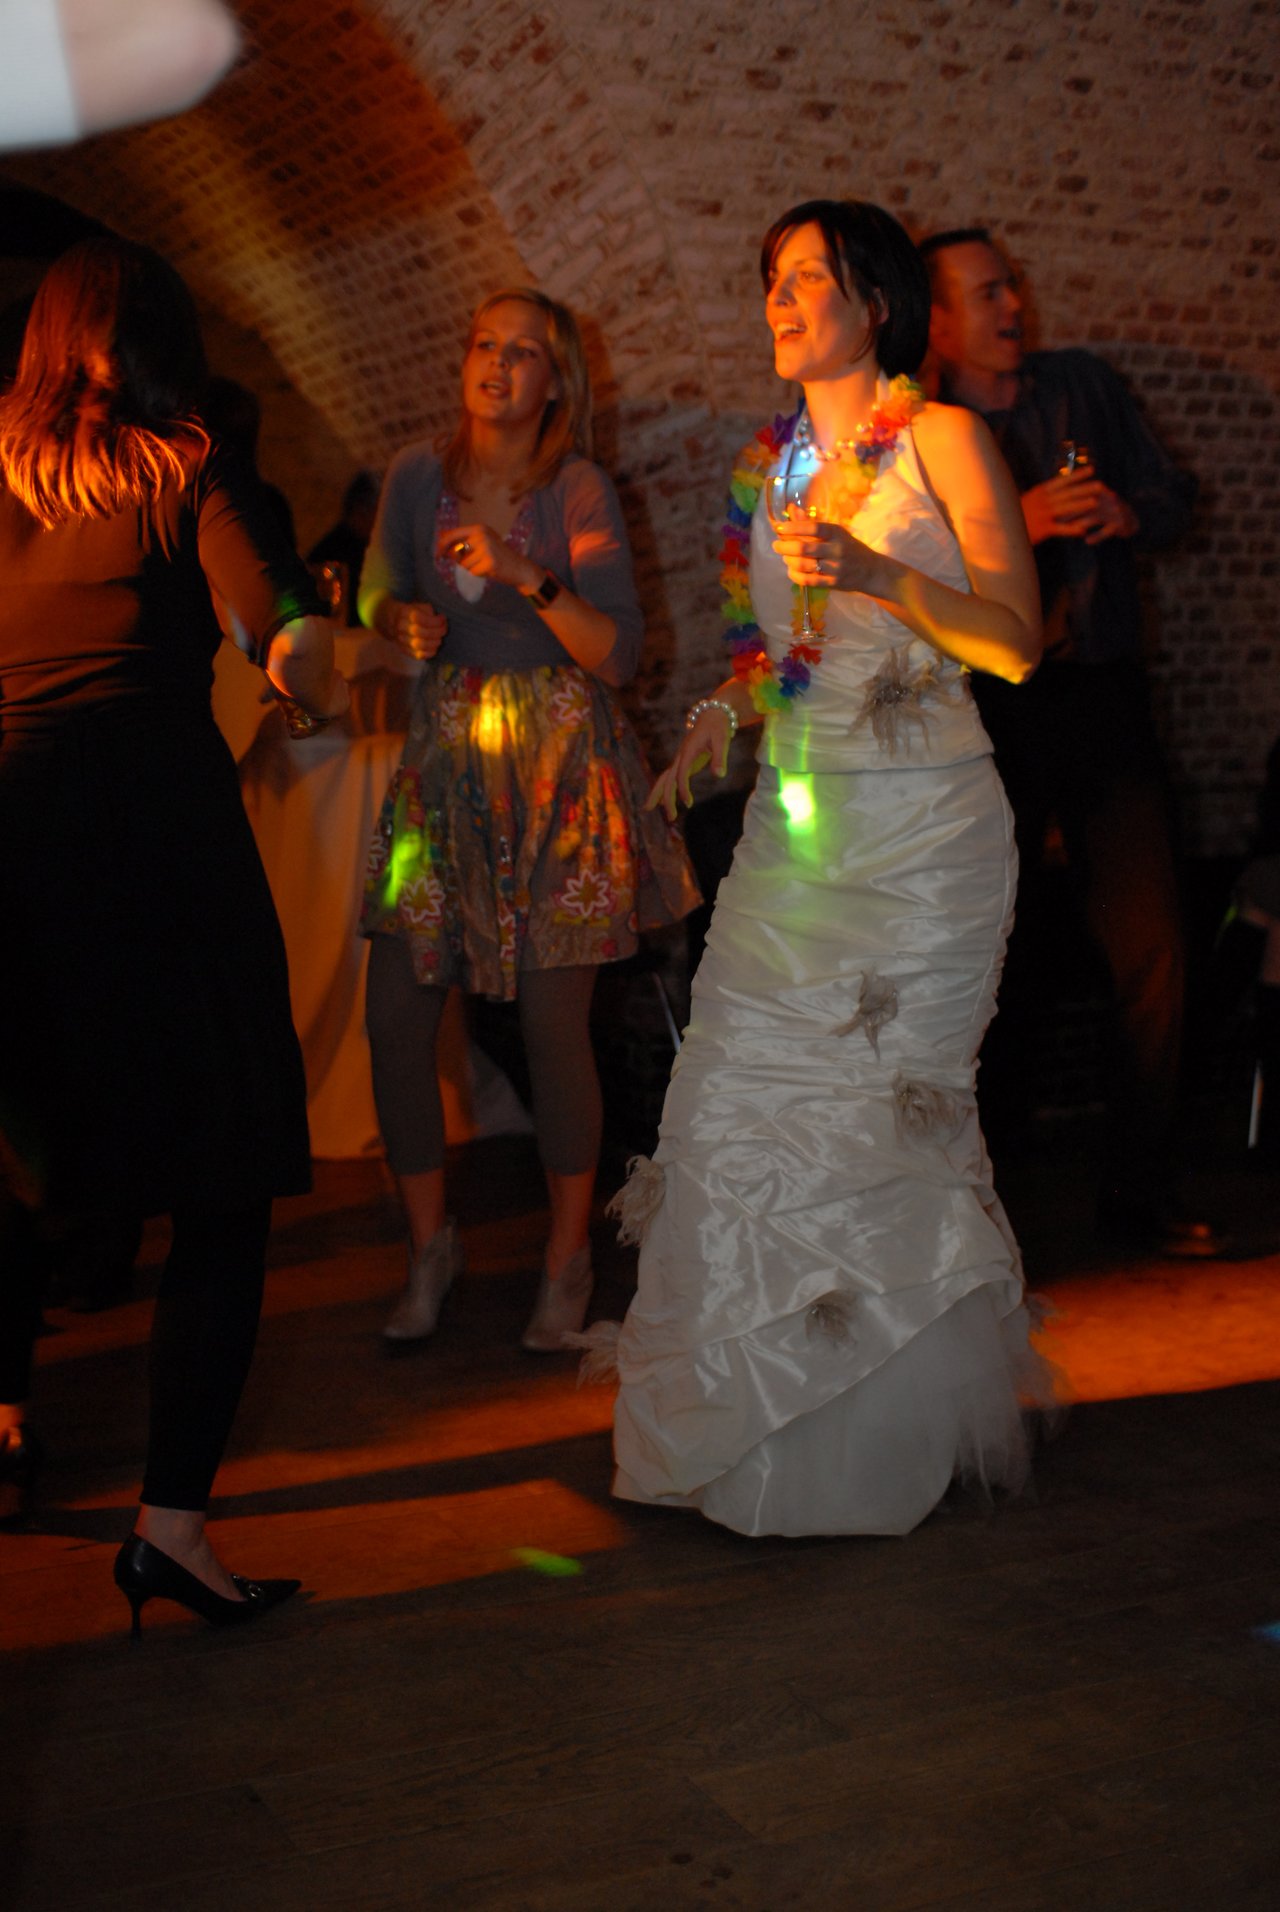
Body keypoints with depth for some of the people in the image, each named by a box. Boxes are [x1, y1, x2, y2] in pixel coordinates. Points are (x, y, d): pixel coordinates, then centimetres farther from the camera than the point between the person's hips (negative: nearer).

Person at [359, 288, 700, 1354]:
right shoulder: (418, 477, 7)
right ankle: (431, 1244, 18)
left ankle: (568, 1263, 15)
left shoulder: (578, 489, -3)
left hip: (557, 767, -3)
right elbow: (378, 597, 17)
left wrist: (527, 577, -21)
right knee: (395, 1016, -3)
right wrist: (405, 619, -6)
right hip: (444, 764, 3)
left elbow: (619, 655, -8)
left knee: (554, 1024, -4)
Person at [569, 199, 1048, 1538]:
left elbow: (1015, 640, -9)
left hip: (922, 824, -5)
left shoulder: (941, 439, -1)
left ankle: (902, 1431, 13)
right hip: (792, 819, 5)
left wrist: (876, 573, -22)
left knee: (891, 1102, -5)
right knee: (743, 1098, 0)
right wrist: (718, 713, 7)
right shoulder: (766, 463, 15)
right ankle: (761, 1432, 14)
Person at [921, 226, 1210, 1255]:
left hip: (1106, 700, 3)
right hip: (989, 716, -3)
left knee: (1153, 954, -3)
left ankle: (1140, 1190, 10)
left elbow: (1176, 493, 17)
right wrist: (1018, 524, -20)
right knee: (995, 960, 3)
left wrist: (1127, 515, -4)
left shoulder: (1086, 385, 13)